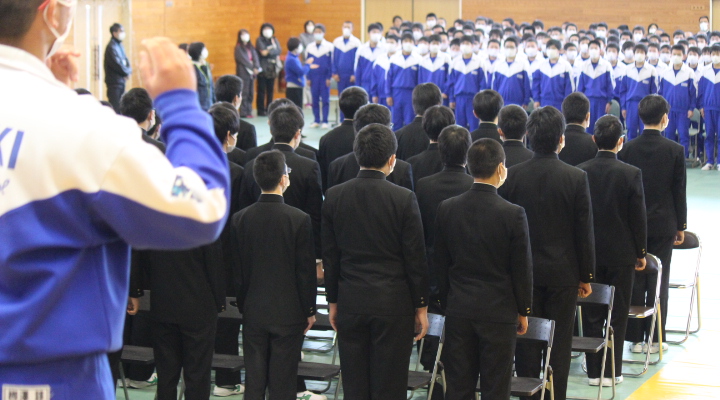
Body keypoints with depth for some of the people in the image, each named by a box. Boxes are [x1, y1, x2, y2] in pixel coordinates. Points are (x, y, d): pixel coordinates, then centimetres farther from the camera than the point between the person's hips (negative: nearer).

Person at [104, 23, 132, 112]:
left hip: (121, 81, 9)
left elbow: (125, 60, 14)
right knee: (115, 107, -10)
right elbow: (117, 64, -20)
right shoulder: (111, 47, -15)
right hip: (115, 82, -9)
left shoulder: (119, 45, 15)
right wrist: (127, 72, -7)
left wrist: (129, 70, -5)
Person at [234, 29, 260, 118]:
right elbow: (243, 59, -12)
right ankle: (243, 112, -6)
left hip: (251, 73, 6)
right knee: (244, 93, -7)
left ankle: (249, 112, 10)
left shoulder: (251, 47, 15)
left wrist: (256, 68, -13)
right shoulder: (238, 47, -3)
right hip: (243, 73, -6)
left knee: (250, 93, 6)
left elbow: (255, 57, 4)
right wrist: (252, 68, -16)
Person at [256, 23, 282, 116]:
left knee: (270, 90, 5)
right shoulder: (259, 40, -1)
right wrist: (273, 49, -4)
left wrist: (269, 50, -9)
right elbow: (263, 52, -12)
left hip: (272, 69, 4)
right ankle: (261, 110, -2)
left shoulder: (274, 40, 13)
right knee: (262, 90, -5)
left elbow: (279, 51, 1)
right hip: (262, 68, -4)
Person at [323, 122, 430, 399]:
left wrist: (333, 301, 14)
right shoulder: (404, 199, -10)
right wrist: (421, 306, 3)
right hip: (393, 303, -3)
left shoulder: (334, 196, -1)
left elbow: (329, 256, 5)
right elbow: (415, 258, -6)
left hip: (350, 302, 3)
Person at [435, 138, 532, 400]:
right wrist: (523, 311, 6)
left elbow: (441, 265, 5)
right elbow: (522, 268, -7)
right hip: (498, 310, -3)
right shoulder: (513, 214, -14)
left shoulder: (446, 209, -2)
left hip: (458, 310, 4)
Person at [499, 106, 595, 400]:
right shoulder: (576, 178, -11)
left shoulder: (513, 175, -6)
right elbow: (584, 232, -6)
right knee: (559, 343, 6)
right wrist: (586, 276, 4)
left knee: (526, 341, 9)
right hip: (563, 273, -2)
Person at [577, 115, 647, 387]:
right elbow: (638, 218, -8)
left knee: (592, 314, 9)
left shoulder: (580, 172, -6)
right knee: (618, 314, 7)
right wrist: (641, 252, 4)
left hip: (589, 252, 2)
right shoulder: (631, 174, -12)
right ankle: (612, 372, 10)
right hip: (621, 253, -2)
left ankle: (594, 371, 13)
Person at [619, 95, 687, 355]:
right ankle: (655, 339, 8)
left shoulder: (627, 149, -4)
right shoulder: (675, 151, -9)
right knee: (658, 282, 4)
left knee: (634, 281, 7)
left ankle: (635, 338, 10)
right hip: (663, 224, -2)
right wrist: (681, 226, 5)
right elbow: (679, 192, -5)